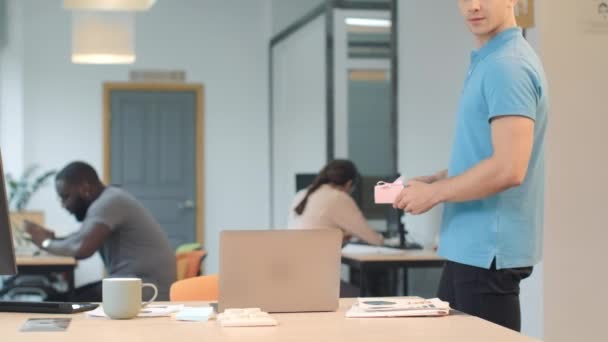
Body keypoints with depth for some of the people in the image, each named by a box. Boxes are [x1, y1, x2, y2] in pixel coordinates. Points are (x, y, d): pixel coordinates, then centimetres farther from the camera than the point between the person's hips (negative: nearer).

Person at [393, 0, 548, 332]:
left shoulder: (508, 65, -17)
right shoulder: (487, 62, 13)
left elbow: (508, 168, -25)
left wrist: (434, 193, -14)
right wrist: (432, 180, 9)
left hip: (489, 249, -10)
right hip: (471, 247, 10)